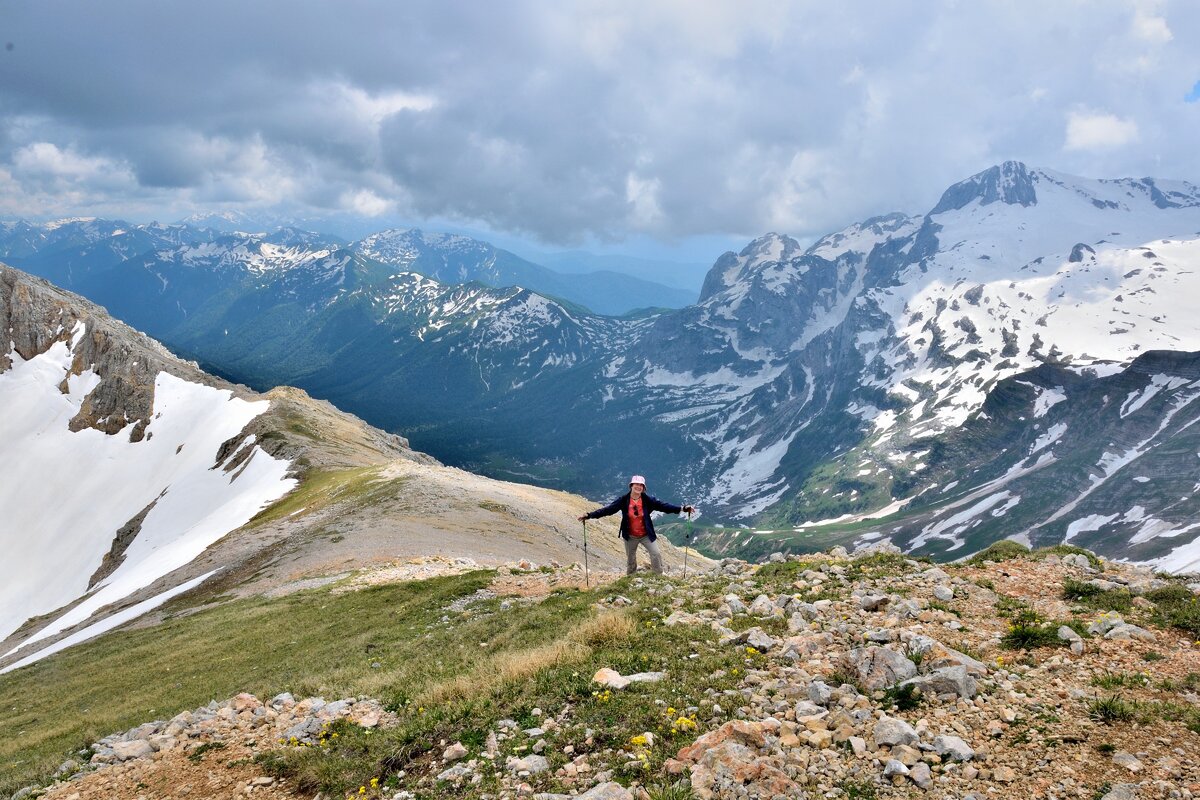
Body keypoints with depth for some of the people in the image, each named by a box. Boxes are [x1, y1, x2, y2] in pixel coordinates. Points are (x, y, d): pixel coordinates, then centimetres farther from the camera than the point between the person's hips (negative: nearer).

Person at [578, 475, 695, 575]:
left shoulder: (648, 500, -11)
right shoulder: (623, 500, -13)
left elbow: (663, 506, -13)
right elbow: (608, 509, -15)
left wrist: (682, 508, -21)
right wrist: (589, 515, -23)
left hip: (646, 535, 0)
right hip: (630, 536, 0)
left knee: (656, 554, -11)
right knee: (630, 560, 13)